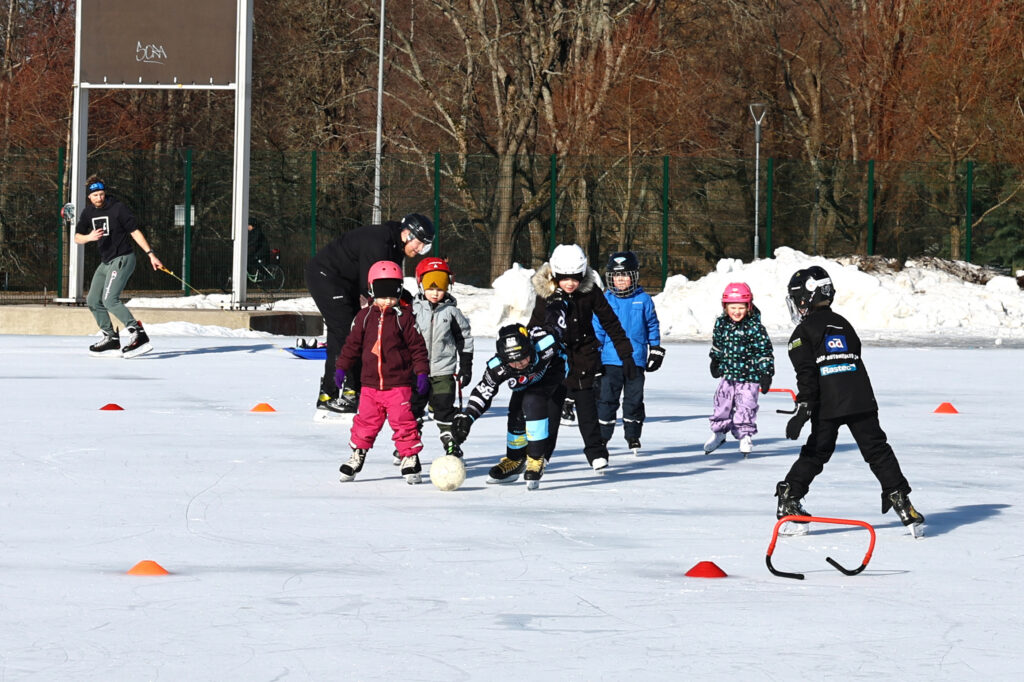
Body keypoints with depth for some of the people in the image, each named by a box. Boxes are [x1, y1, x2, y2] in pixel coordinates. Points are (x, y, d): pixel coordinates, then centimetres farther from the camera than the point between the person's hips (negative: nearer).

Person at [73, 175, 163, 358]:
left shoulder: (118, 208, -11)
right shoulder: (88, 213, 7)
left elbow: (135, 232, -9)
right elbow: (77, 238, -1)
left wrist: (151, 254, -14)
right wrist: (89, 237, -24)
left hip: (122, 259, -8)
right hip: (106, 262, 8)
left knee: (110, 300, -22)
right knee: (93, 301, 9)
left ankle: (139, 335, -27)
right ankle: (111, 339, 18)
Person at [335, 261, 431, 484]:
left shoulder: (404, 317, -2)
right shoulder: (365, 317, 6)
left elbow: (417, 346, 0)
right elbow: (353, 344, 14)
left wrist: (421, 372, -5)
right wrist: (342, 367, 9)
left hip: (398, 384, -3)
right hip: (370, 383, 3)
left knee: (403, 422, -6)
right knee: (365, 422, 4)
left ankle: (410, 458, 4)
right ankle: (357, 456, 17)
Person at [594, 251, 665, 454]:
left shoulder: (643, 300, 2)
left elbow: (652, 325, 10)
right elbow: (597, 329, 5)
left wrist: (656, 350, 10)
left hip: (636, 360, 0)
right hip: (610, 360, 0)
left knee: (634, 399, 7)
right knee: (606, 398, -1)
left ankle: (633, 437, 19)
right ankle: (601, 437, 7)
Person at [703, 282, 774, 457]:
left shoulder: (755, 327, -13)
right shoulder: (721, 323, 0)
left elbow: (765, 352, -9)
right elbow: (717, 344, 19)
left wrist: (766, 374, -10)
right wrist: (715, 362, 26)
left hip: (749, 375, -4)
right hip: (727, 374, 4)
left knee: (745, 407, -4)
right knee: (722, 404, 11)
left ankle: (745, 436, 12)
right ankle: (719, 432, 31)